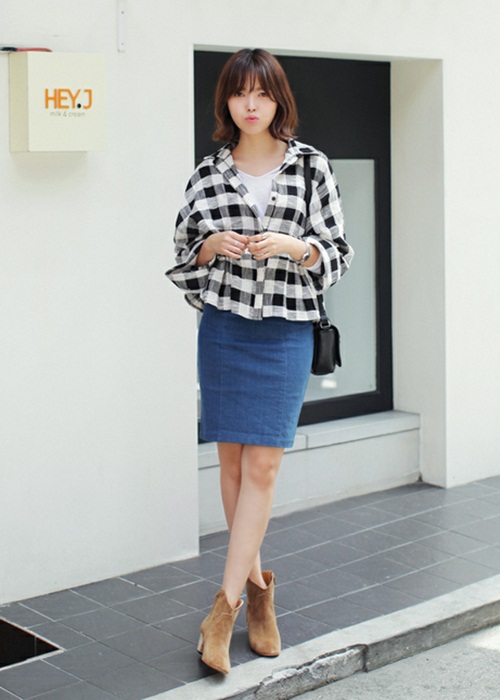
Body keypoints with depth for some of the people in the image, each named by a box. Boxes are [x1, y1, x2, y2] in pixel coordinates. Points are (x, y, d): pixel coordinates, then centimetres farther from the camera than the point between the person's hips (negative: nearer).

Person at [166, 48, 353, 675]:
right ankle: (256, 586, 22)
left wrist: (296, 247, -14)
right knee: (232, 458, 6)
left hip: (286, 331, -2)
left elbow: (338, 251, 4)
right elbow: (184, 252, 13)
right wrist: (213, 245, -8)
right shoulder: (209, 172, 6)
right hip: (223, 327, 2)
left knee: (263, 464, -6)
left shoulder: (310, 166, 3)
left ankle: (224, 605, -2)